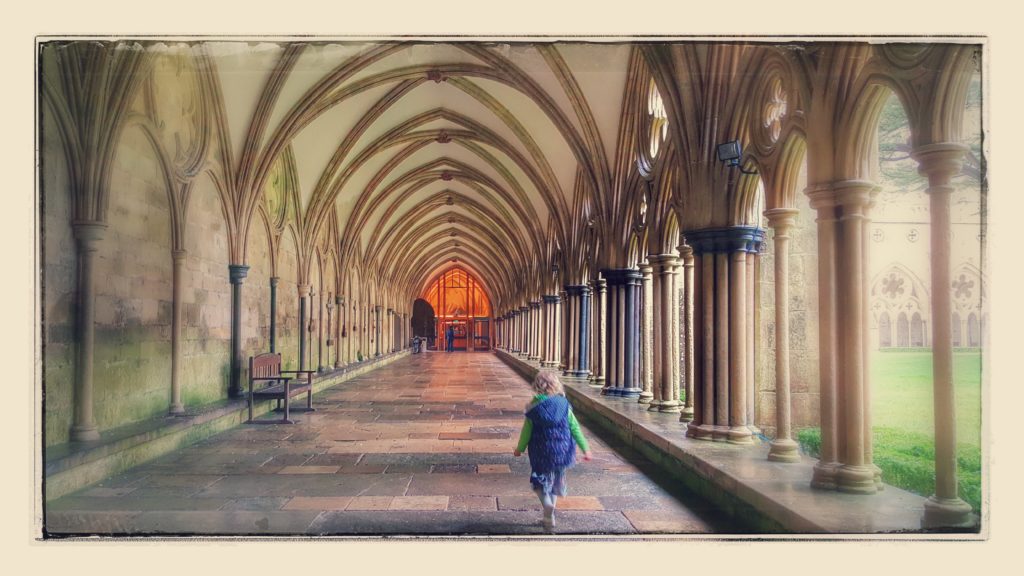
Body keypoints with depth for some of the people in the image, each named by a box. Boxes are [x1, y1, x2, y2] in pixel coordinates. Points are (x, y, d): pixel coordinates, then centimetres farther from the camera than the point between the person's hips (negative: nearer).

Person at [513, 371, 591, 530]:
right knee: (555, 481, 20)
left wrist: (519, 449, 12)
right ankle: (549, 515, 27)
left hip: (541, 452, -2)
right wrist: (585, 448, 5)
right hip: (562, 450, 2)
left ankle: (548, 505, -14)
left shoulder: (533, 407, -9)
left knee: (540, 481, 13)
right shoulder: (564, 405, -5)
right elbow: (575, 428, -3)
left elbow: (526, 431, -3)